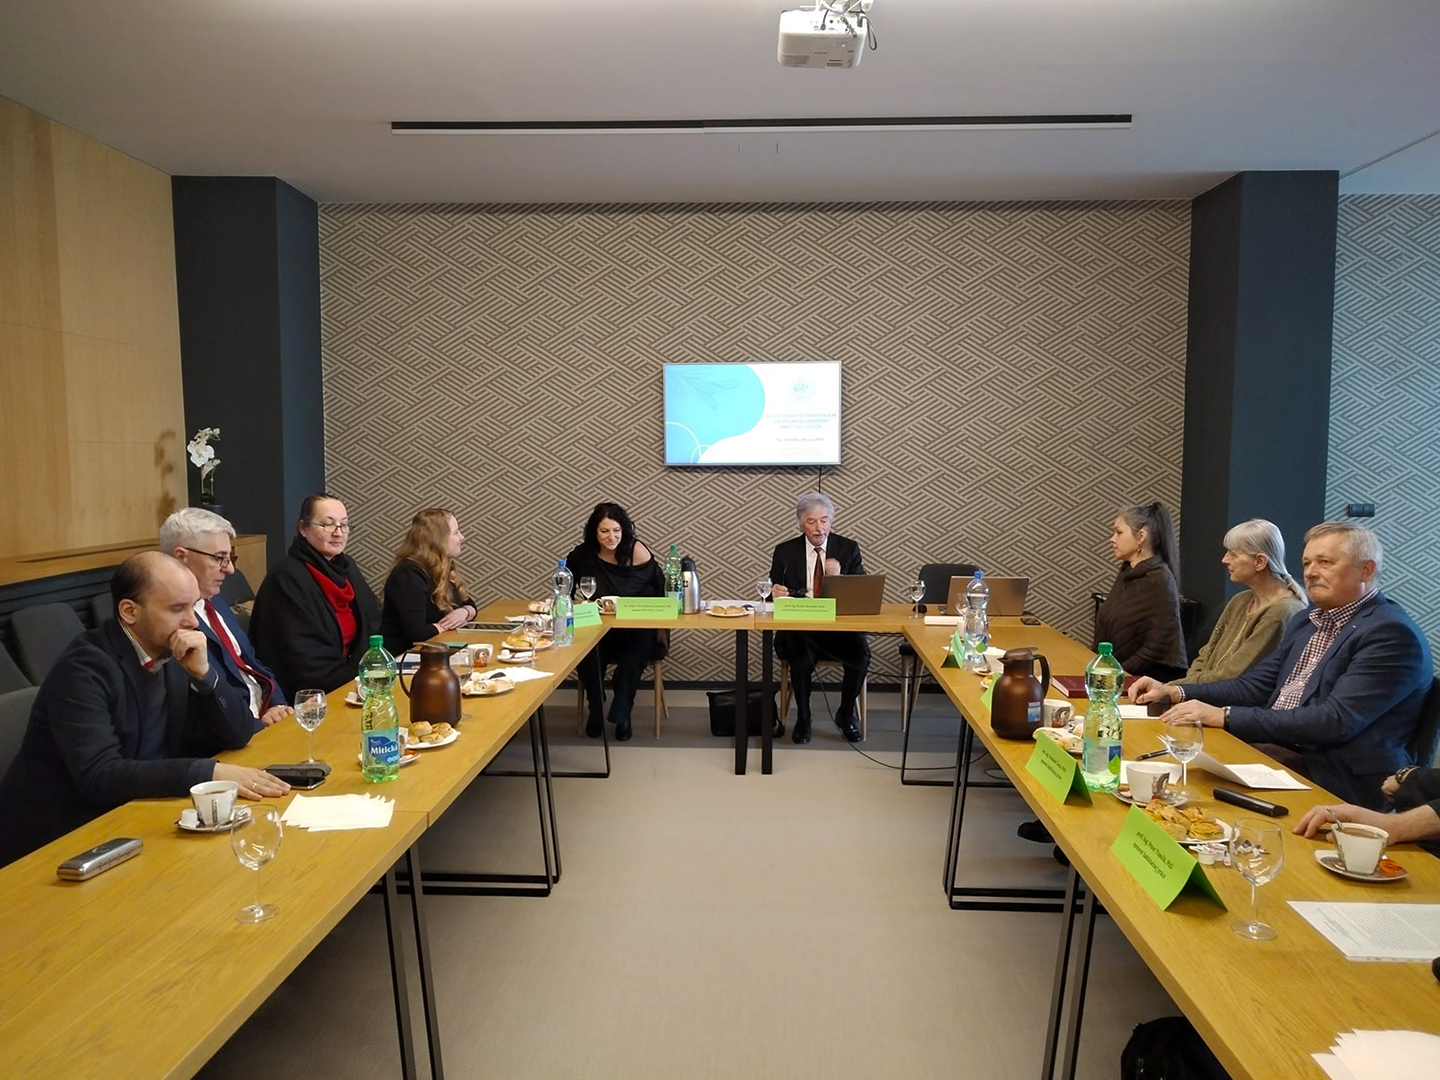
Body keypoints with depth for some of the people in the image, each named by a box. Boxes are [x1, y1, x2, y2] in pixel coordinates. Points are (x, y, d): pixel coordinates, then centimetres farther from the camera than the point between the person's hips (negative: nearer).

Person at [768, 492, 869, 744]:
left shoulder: (848, 549, 6)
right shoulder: (785, 552, 6)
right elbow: (773, 594, 9)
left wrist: (838, 578, -18)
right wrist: (776, 593, -15)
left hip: (839, 625, 1)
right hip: (799, 627, -1)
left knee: (861, 652, -28)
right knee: (801, 654, -32)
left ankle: (846, 714, 1)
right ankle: (802, 718, -6)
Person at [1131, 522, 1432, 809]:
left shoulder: (1391, 633, -13)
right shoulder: (1307, 621, 15)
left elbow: (1335, 721, -22)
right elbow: (1256, 686, 13)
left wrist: (1225, 717, -24)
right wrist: (1174, 692, -3)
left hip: (1337, 782, -7)